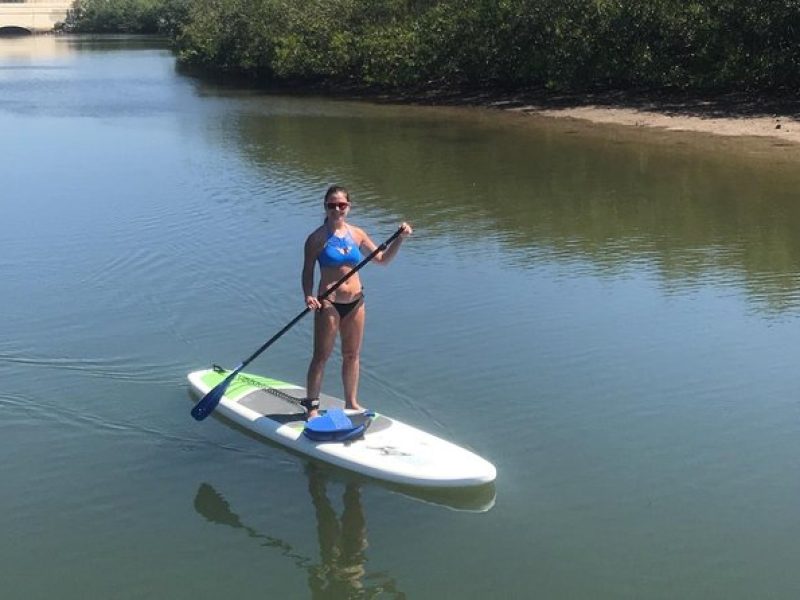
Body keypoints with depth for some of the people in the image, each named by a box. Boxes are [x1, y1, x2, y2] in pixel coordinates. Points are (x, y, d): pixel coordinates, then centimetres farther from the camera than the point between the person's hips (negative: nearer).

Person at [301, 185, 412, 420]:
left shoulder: (357, 234, 5)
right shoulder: (317, 238, -8)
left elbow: (382, 259, 12)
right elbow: (308, 271, -6)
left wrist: (400, 239, 0)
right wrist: (309, 296, -21)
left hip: (355, 302, 5)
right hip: (329, 303, -5)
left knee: (352, 355, 14)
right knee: (321, 356, 2)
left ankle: (351, 402, 27)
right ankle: (311, 405, 12)